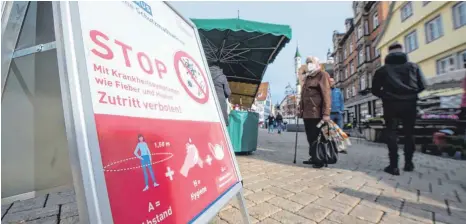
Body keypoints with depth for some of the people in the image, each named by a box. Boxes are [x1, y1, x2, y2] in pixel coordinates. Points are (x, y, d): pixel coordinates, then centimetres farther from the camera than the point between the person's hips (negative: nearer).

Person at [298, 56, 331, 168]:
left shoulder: (322, 75, -1)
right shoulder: (307, 77, 24)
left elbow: (326, 95, -11)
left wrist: (326, 113, -19)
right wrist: (300, 109, 17)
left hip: (316, 113, -8)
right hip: (307, 113, 8)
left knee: (317, 137, -2)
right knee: (310, 137, 11)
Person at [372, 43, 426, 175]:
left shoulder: (382, 70, 4)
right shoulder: (413, 66, 8)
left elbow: (375, 90, 2)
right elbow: (422, 85, 6)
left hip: (391, 104, -2)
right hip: (409, 103, 2)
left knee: (391, 133, 0)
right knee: (409, 133, 14)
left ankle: (394, 166, -4)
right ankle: (408, 163, 19)